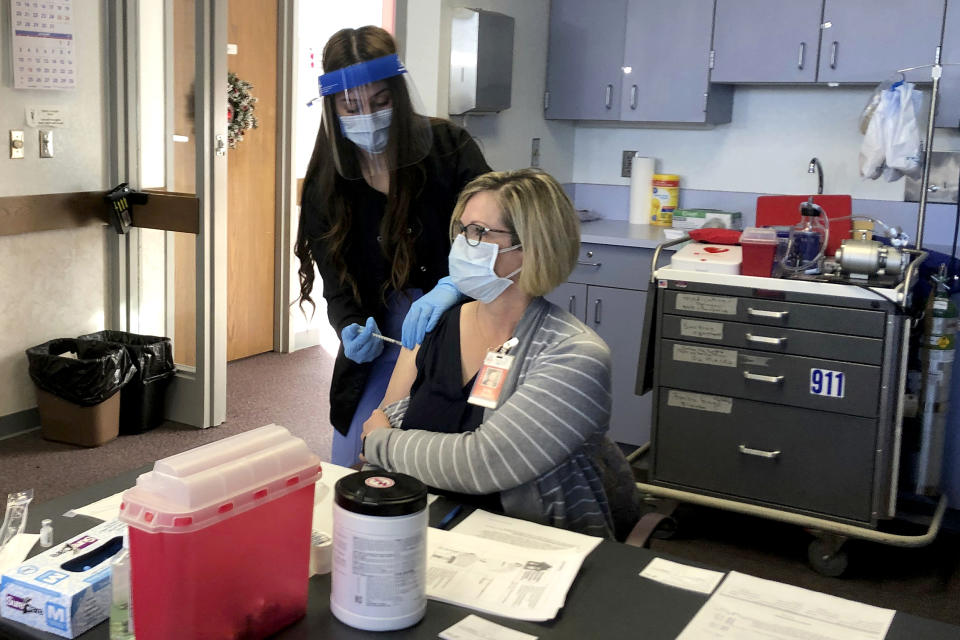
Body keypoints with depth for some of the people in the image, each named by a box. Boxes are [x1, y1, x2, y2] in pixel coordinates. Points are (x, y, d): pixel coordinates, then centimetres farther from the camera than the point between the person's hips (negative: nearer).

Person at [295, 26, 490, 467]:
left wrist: (450, 287, -34)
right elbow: (338, 285, 0)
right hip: (378, 353, 3)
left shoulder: (449, 148, -9)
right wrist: (351, 331, -21)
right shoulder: (325, 182, -1)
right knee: (350, 478, 5)